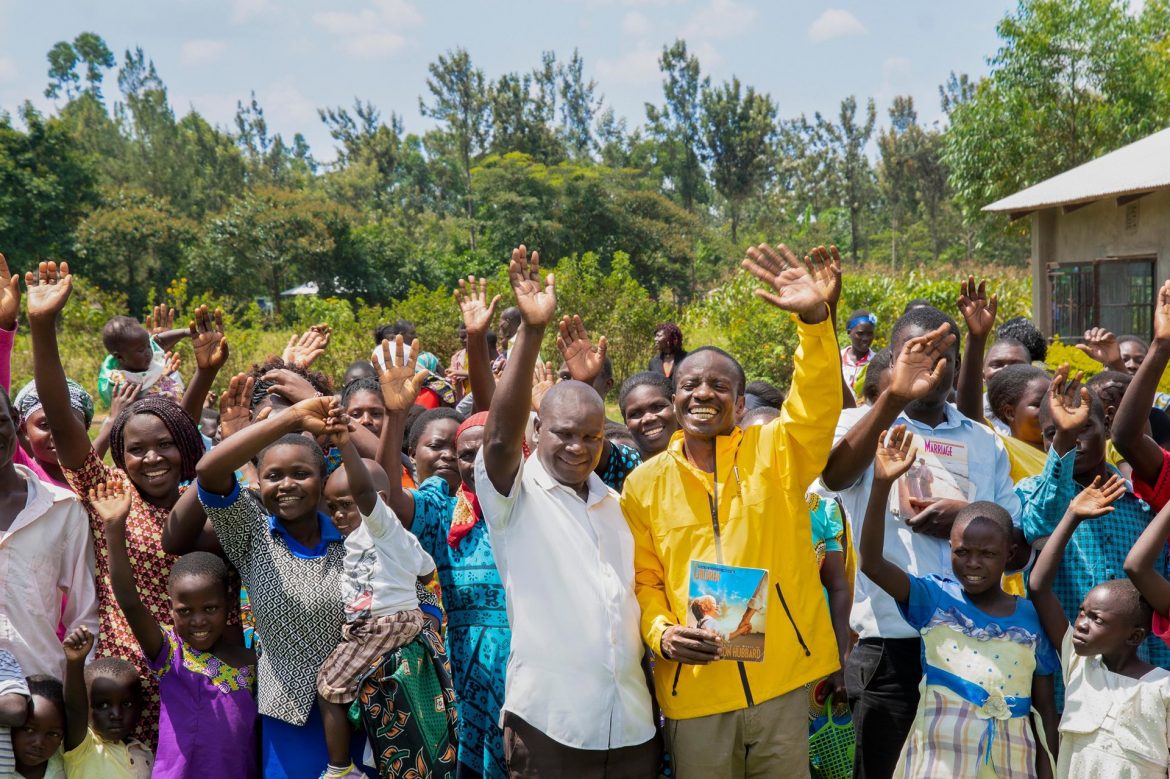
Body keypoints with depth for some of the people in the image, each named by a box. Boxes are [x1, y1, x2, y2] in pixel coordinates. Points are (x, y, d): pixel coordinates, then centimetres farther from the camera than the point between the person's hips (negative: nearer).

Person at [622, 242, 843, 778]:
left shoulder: (776, 452, 2)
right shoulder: (645, 483, 6)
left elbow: (817, 407, -16)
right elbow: (643, 581, 10)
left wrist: (815, 319, -31)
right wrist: (660, 632, -11)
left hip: (781, 681, -1)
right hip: (694, 690, 1)